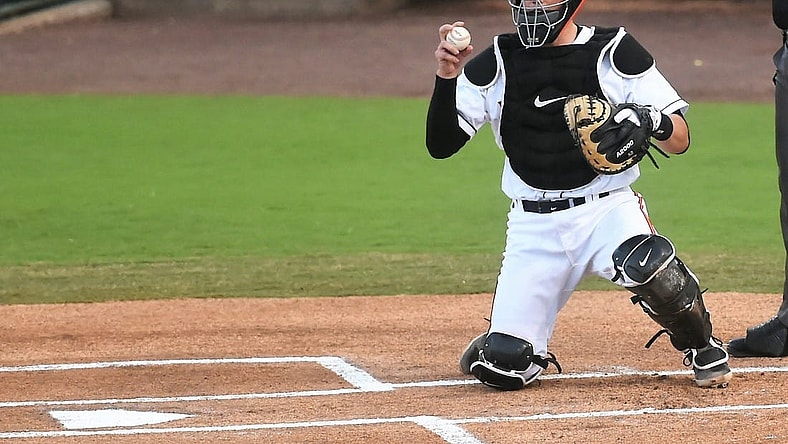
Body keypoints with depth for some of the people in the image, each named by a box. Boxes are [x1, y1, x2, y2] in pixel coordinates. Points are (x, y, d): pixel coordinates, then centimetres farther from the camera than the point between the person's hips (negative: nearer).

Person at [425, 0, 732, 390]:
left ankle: (703, 349, -7)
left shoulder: (614, 53, -2)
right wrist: (446, 78, -14)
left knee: (646, 262, -37)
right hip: (534, 227, 2)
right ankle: (492, 347, 29)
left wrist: (656, 121, -25)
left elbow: (680, 142, -2)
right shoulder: (494, 65, 5)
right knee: (504, 367, -10)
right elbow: (440, 145, 1)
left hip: (608, 209, -2)